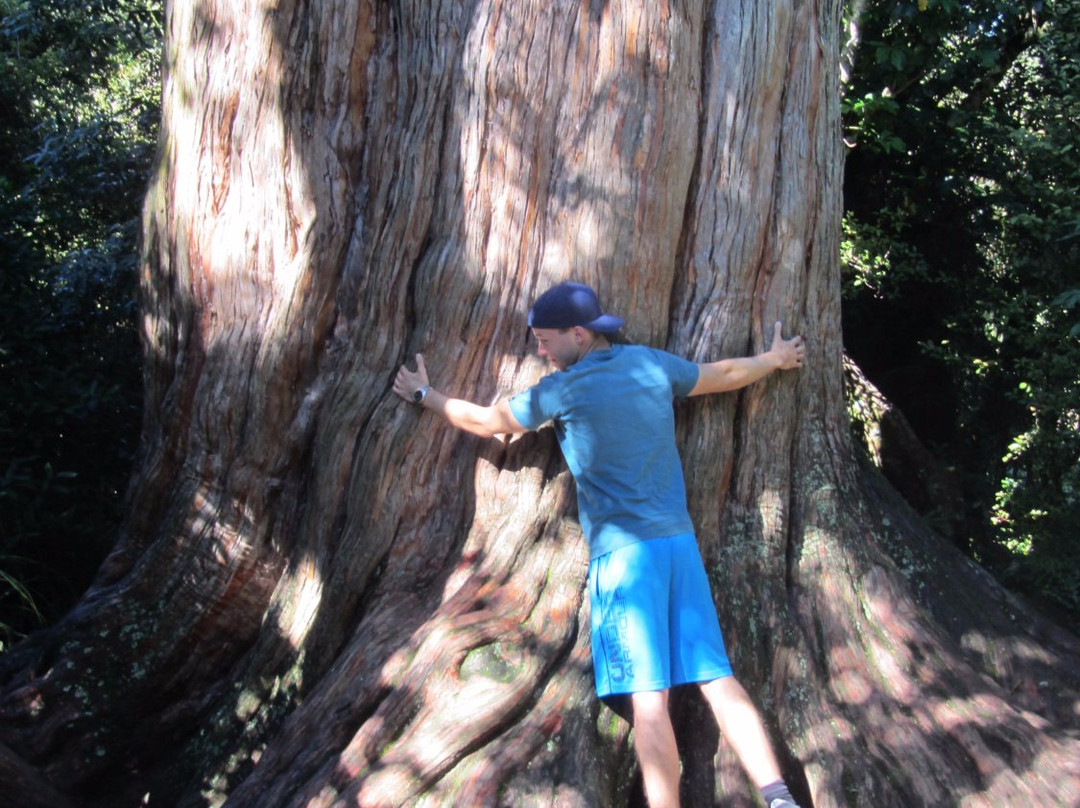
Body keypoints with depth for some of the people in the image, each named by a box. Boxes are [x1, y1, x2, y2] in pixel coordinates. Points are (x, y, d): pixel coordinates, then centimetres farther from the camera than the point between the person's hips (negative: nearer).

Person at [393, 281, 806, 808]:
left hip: (623, 549, -5)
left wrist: (424, 395, 27)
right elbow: (728, 374, 26)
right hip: (679, 542, 5)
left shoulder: (564, 389, -4)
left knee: (648, 696, -6)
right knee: (717, 677, 4)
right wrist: (776, 359, 46)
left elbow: (484, 422, 10)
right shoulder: (652, 363, 10)